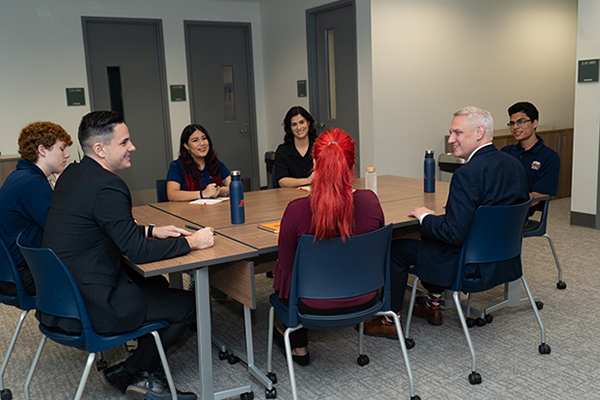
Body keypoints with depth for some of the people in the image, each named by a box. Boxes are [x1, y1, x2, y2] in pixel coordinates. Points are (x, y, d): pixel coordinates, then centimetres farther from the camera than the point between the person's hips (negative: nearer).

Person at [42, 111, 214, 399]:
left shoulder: (71, 175, 8)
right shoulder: (107, 186, -23)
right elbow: (138, 251, -22)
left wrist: (151, 231, 13)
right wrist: (192, 243, -11)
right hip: (89, 307, -10)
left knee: (157, 284, 26)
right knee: (186, 304, 1)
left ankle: (146, 375, 29)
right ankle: (128, 373, 18)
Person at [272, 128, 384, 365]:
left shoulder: (297, 210, -24)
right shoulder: (370, 200, -14)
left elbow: (286, 268, -12)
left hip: (316, 306, -4)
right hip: (363, 300, 4)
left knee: (281, 270, 28)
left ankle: (298, 347, 44)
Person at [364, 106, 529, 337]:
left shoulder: (467, 174, -25)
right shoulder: (515, 165, 2)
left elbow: (455, 234, -28)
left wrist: (424, 217, -9)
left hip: (474, 266, -9)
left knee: (398, 248, 5)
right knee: (431, 235, 29)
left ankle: (390, 321, 19)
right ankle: (432, 306, 39)